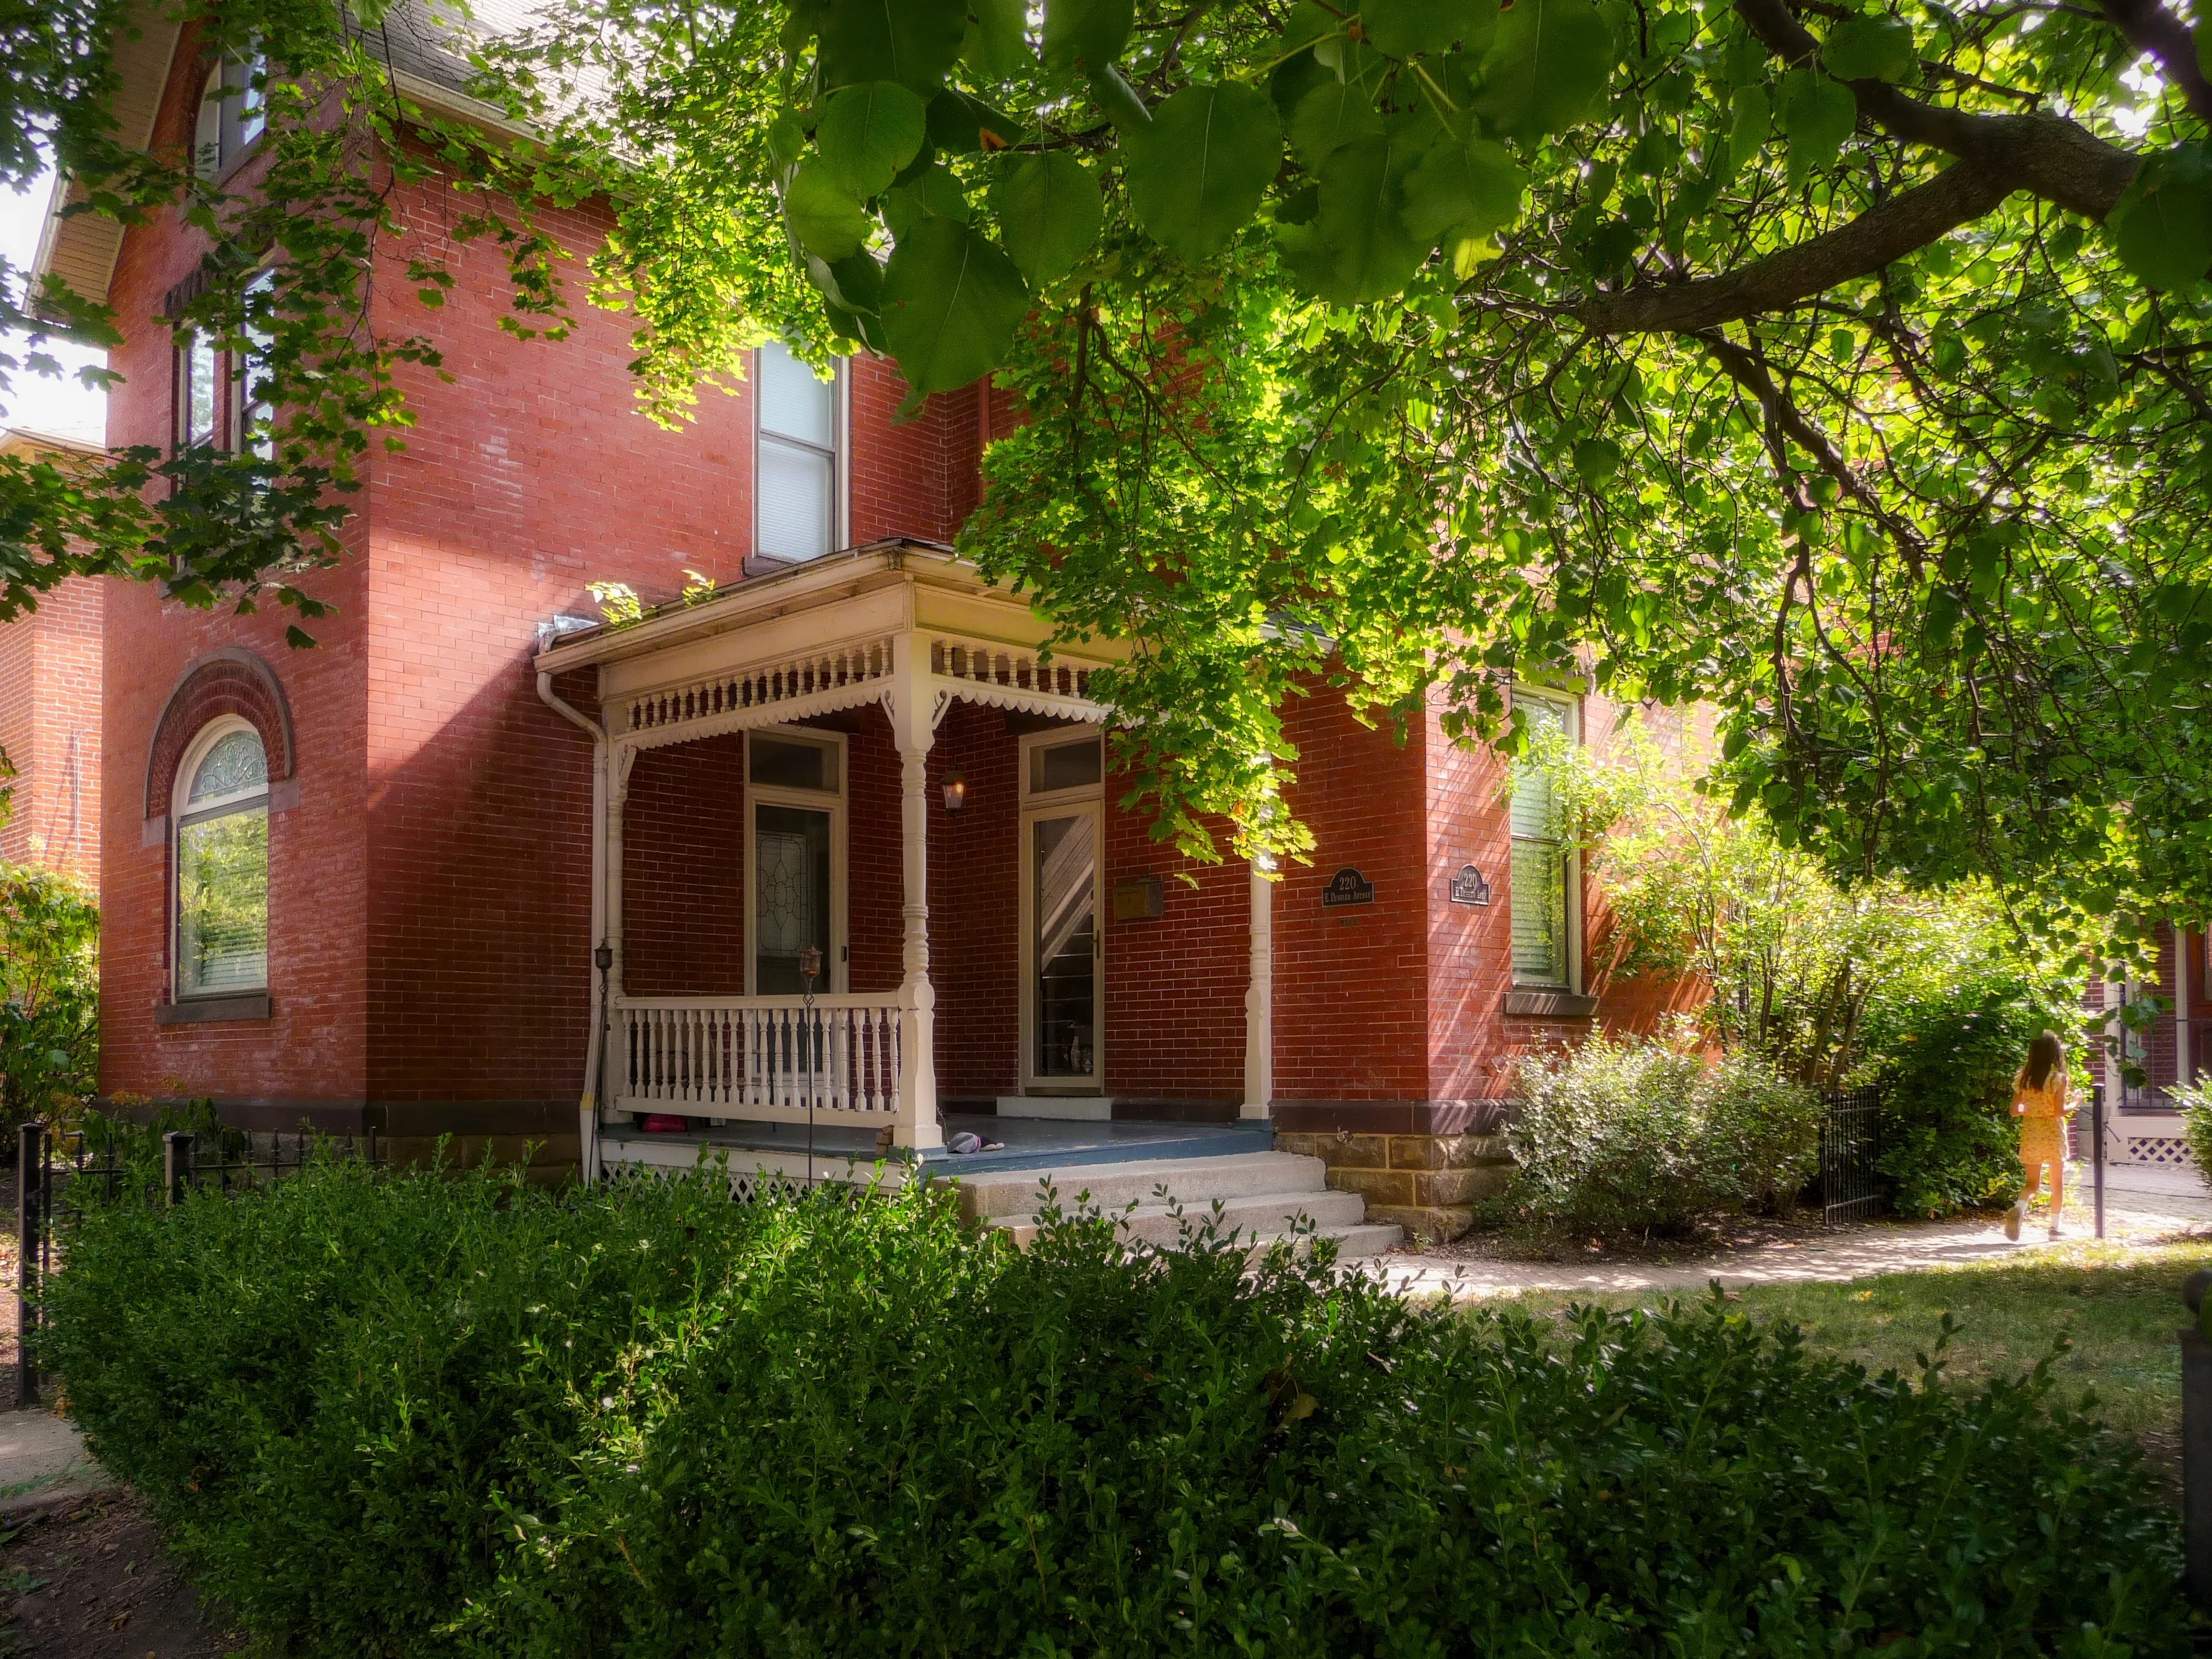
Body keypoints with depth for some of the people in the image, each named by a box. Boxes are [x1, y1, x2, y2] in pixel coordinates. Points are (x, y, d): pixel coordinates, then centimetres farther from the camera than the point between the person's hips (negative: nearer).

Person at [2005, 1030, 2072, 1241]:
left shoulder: (2023, 1077, 0)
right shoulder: (2058, 1078, -11)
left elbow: (2015, 1110, 0)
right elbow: (2060, 1111, -16)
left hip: (2030, 1133, 3)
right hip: (2052, 1134, -3)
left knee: (2033, 1183, 10)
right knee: (2057, 1183, 15)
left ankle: (2019, 1208, -19)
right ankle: (2055, 1227, 19)